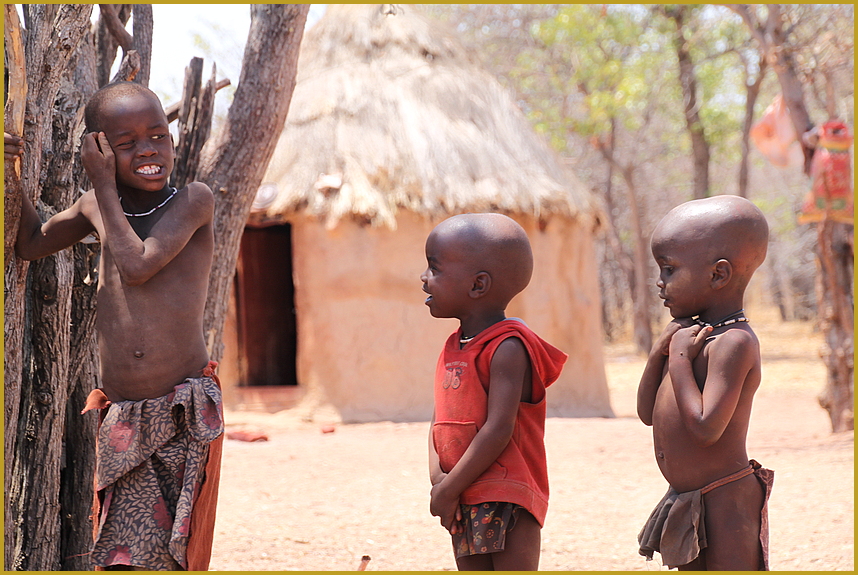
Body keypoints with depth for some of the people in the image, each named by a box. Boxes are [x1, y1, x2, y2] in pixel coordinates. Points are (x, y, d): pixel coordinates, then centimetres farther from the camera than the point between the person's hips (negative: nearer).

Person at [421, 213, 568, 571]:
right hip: (464, 505, 9)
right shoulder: (454, 348, 13)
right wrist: (438, 479, -5)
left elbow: (499, 428, -20)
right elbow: (440, 421, 12)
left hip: (507, 501, -9)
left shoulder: (507, 348, -14)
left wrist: (450, 489, -17)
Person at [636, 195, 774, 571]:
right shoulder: (689, 336, 10)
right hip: (687, 503, 10)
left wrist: (680, 360, -18)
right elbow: (648, 413, 12)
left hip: (726, 501, -10)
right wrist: (660, 352, -1)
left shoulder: (733, 343, -18)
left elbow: (706, 427, -27)